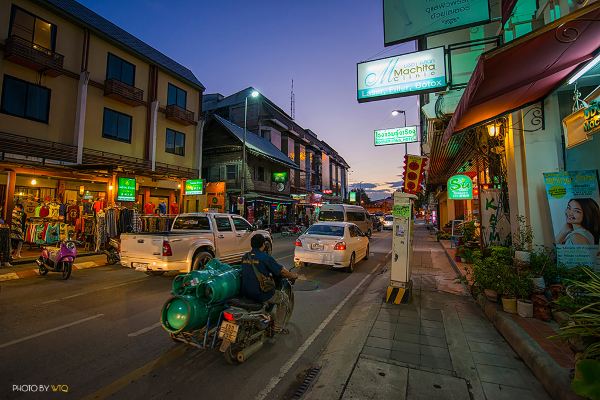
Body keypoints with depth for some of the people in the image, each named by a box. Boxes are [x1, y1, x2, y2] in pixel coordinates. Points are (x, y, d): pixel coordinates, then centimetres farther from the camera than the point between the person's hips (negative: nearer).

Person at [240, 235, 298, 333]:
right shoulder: (265, 257, -16)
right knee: (284, 299, 16)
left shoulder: (245, 257, 4)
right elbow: (282, 271, -10)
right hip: (260, 294, -7)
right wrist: (293, 275, 9)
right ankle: (278, 327, 20)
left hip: (245, 293, 8)